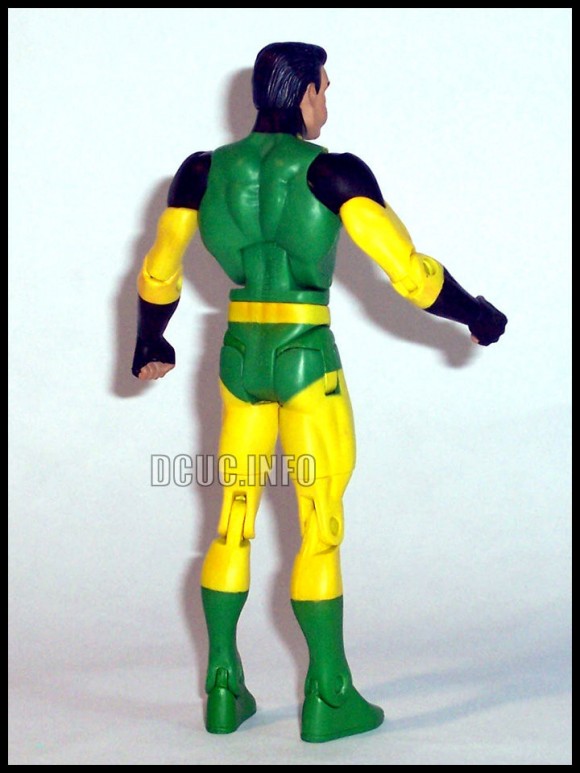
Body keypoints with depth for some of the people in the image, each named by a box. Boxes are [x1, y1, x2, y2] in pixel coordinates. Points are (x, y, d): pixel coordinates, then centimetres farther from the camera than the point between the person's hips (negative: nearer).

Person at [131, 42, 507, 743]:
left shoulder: (204, 170, 2)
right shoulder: (332, 172, -12)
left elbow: (158, 273, 10)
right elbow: (407, 270, -16)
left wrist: (150, 345, 27)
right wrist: (477, 315, 0)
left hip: (240, 356, 5)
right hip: (307, 357, -5)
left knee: (232, 523, 13)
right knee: (321, 528, 4)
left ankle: (224, 690, 19)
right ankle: (328, 698, 10)